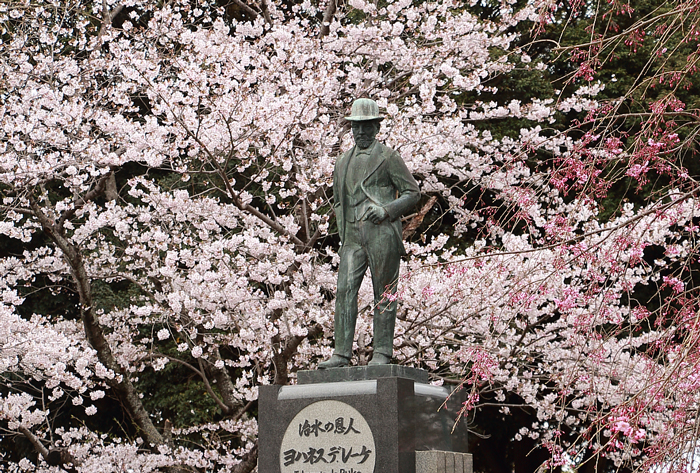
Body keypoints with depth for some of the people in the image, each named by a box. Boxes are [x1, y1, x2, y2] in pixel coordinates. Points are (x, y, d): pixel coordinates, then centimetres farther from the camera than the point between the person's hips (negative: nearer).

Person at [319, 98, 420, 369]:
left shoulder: (388, 157, 4)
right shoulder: (343, 163, 20)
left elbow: (413, 193, 1)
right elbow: (338, 201, 30)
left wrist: (386, 209, -13)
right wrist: (342, 230, 14)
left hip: (382, 233, -5)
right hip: (353, 237, 5)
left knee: (384, 295, -2)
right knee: (345, 290, -8)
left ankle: (382, 354, 1)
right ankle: (342, 354, -11)